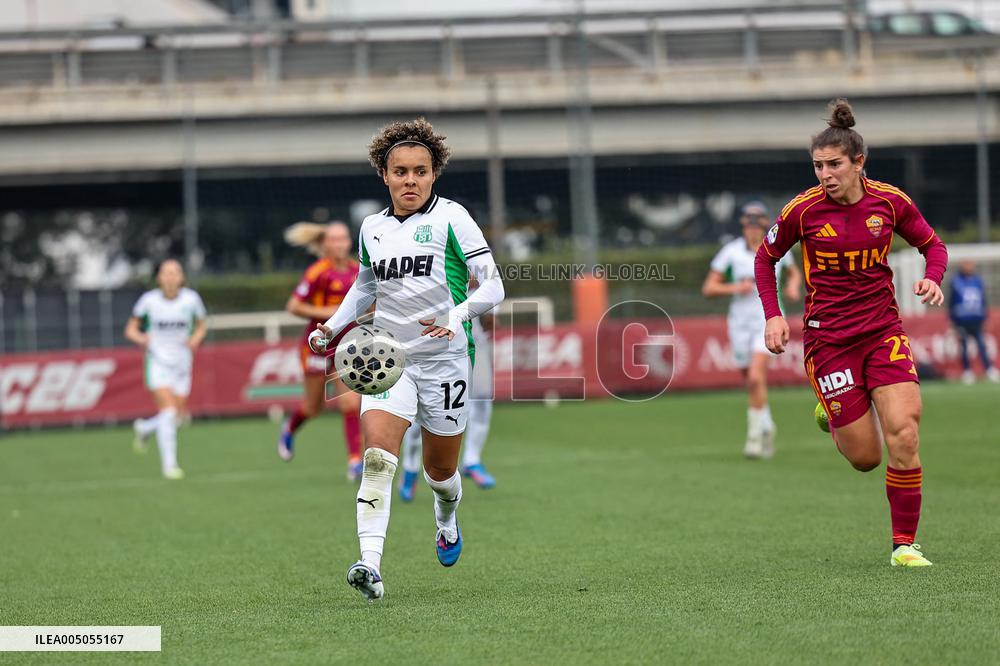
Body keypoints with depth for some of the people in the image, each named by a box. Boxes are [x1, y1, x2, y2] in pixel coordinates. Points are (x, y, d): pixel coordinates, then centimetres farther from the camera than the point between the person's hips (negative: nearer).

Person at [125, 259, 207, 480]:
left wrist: (195, 339, -12)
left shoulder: (191, 299, -4)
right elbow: (130, 329, 1)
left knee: (178, 416, 6)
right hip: (158, 361, -3)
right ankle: (169, 465, -13)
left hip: (182, 363, 3)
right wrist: (140, 338, -21)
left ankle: (144, 428, 38)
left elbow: (200, 327, 10)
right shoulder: (149, 300, -8)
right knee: (168, 411, -18)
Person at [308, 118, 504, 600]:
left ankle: (446, 518, 48)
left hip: (445, 359, -2)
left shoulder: (450, 218, -6)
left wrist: (458, 314, -27)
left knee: (440, 470, 11)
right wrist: (332, 327, 13)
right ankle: (370, 566, -30)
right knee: (377, 456, -20)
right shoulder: (372, 228, 8)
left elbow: (492, 287, -9)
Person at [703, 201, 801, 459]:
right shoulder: (731, 251, -4)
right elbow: (708, 288, -2)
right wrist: (734, 288, -18)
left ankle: (755, 436, -14)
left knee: (756, 377, -21)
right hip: (740, 322, 2)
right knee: (752, 383, 10)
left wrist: (793, 287, -1)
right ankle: (767, 427, 36)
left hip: (768, 320, -2)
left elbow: (794, 272, 20)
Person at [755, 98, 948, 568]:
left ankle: (904, 544, -3)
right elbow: (765, 258, 8)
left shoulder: (890, 202, -4)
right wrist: (772, 315, -4)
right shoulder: (803, 210, -8)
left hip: (883, 330, 2)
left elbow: (933, 246, 11)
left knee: (904, 436, -15)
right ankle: (833, 416, 34)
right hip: (827, 337, -1)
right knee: (865, 458, -2)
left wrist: (932, 279, -10)